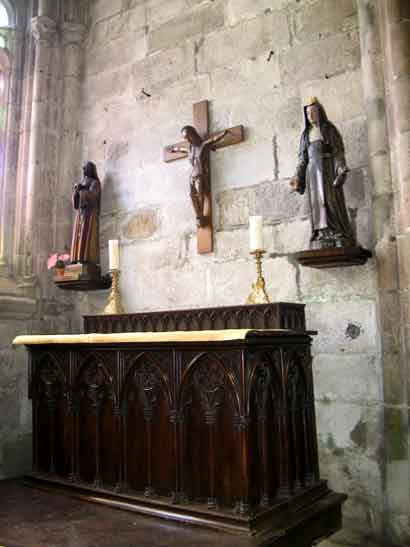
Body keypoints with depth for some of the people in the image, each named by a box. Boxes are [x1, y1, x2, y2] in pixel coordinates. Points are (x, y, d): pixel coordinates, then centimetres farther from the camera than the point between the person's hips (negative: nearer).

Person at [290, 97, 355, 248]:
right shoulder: (306, 134, 19)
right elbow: (303, 158, 15)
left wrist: (341, 171, -19)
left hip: (329, 170, -4)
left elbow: (339, 151, -4)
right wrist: (297, 178, 3)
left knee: (333, 202, -12)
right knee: (318, 205, -3)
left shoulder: (330, 129, 5)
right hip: (313, 172, 4)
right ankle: (322, 246, -4)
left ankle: (342, 244, -11)